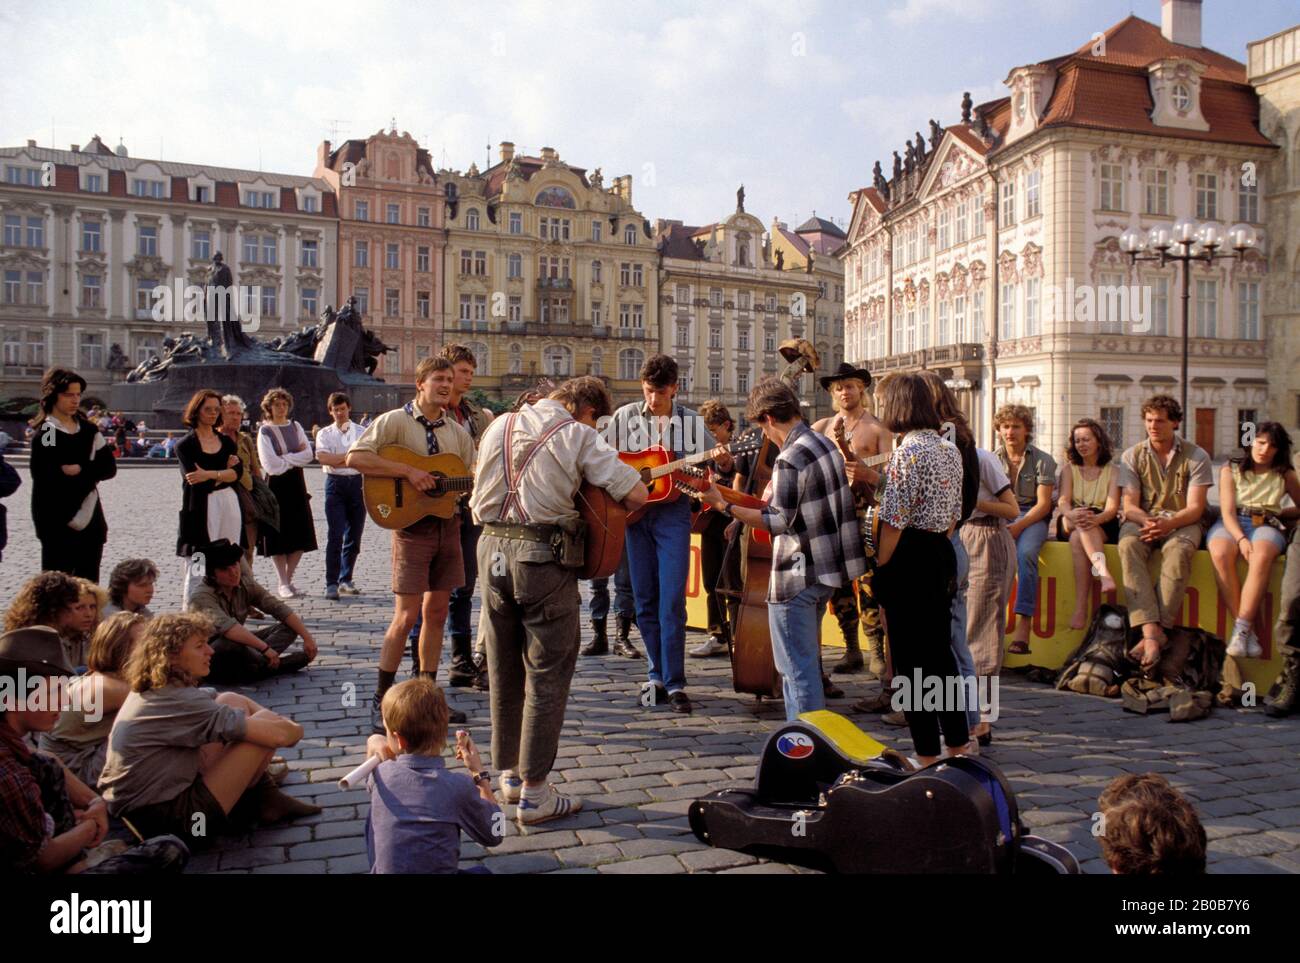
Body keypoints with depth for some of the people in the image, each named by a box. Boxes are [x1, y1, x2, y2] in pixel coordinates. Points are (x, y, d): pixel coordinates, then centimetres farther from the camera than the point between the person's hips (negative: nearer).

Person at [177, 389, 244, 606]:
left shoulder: (226, 441, 15)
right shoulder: (186, 445, 1)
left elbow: (238, 472, -2)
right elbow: (195, 481, -11)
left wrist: (210, 474, -15)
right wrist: (225, 472, -5)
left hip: (229, 505, 5)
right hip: (201, 508, -5)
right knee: (197, 568, -6)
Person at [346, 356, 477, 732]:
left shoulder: (457, 432, 14)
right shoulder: (395, 421, -5)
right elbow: (356, 458, -17)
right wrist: (409, 471, -22)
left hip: (448, 524, 6)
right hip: (413, 525, -6)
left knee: (436, 612, 9)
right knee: (406, 616, -7)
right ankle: (381, 701, 6)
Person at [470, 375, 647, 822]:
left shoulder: (501, 425, 14)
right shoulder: (579, 435, -4)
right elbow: (636, 493, -10)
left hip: (493, 549, 6)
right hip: (543, 555, -6)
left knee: (504, 671, 17)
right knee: (547, 676, 3)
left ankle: (510, 773, 29)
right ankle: (534, 793, 7)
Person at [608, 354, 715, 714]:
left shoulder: (691, 422, 3)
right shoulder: (625, 417, 5)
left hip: (673, 511, -2)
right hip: (634, 511, 2)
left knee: (672, 601, -7)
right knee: (645, 601, 7)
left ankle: (674, 682, -2)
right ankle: (657, 674, 20)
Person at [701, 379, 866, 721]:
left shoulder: (789, 459, -20)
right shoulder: (826, 443, 9)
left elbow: (779, 522, -21)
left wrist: (724, 506, -20)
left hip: (797, 576, -10)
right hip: (826, 568, 10)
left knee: (798, 667, -2)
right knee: (807, 657, 21)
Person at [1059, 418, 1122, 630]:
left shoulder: (1112, 471, 7)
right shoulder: (1070, 470, 14)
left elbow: (1112, 508, -9)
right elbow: (1063, 502, -4)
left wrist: (1095, 519, -34)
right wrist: (1072, 514, -31)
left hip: (1104, 527, -1)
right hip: (1069, 526, 2)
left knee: (1077, 539, -36)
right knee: (1080, 521, -36)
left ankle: (1081, 609, -46)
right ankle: (1103, 572, -55)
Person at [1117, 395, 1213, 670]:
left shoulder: (1196, 457, 1)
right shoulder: (1133, 456, 7)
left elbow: (1195, 508, -6)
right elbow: (1129, 506, 0)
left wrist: (1168, 524, -27)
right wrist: (1147, 521, -24)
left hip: (1181, 522, -1)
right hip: (1143, 520, 1)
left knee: (1178, 550, -37)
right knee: (1128, 545, -34)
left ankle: (1160, 628, -39)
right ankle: (1151, 629, -45)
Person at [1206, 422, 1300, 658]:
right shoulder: (1230, 470, 11)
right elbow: (1227, 512, -2)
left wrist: (1278, 514, 15)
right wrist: (1241, 539, -18)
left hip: (1267, 526, 1)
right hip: (1231, 524, -1)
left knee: (1262, 556, -38)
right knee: (1221, 554, -37)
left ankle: (1241, 629, -39)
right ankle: (1248, 631, -35)